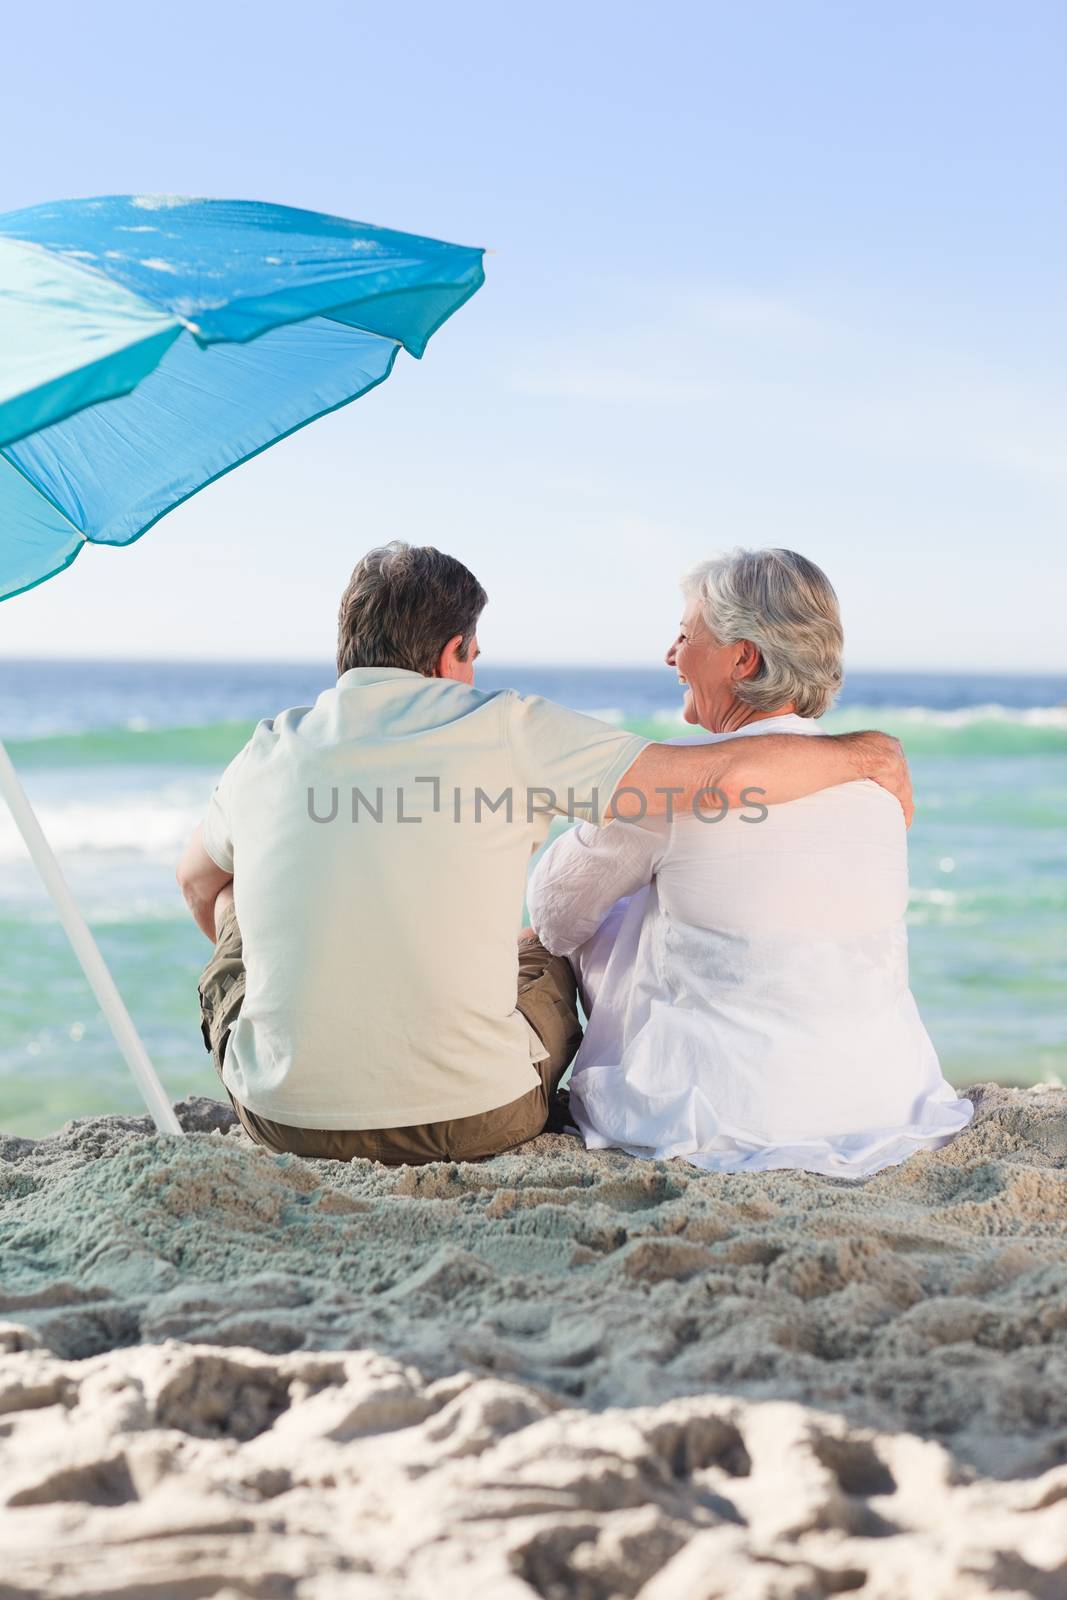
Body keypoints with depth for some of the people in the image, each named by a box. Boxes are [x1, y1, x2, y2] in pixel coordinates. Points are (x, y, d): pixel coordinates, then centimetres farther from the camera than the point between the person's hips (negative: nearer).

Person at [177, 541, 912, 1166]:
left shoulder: (269, 750, 2)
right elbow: (722, 778, -12)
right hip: (475, 1120, -1)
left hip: (285, 1121, 2)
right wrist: (862, 752, 6)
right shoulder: (507, 728, -8)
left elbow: (199, 884, 23)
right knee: (559, 949, 29)